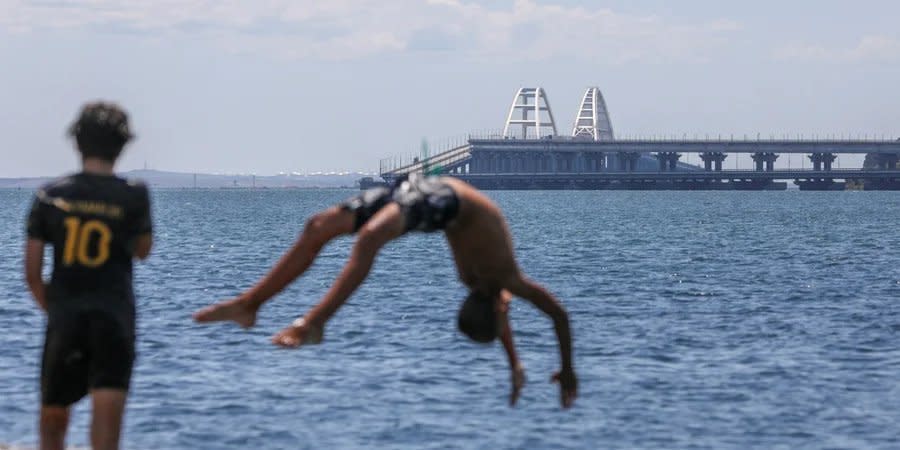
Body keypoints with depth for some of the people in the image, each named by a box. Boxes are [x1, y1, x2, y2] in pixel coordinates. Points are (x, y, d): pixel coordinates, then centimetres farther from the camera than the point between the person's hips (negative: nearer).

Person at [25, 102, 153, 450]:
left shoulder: (50, 196, 1)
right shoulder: (133, 196, -4)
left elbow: (31, 272, 2)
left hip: (64, 318, 2)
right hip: (115, 317, -2)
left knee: (53, 415, 17)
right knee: (107, 410, -9)